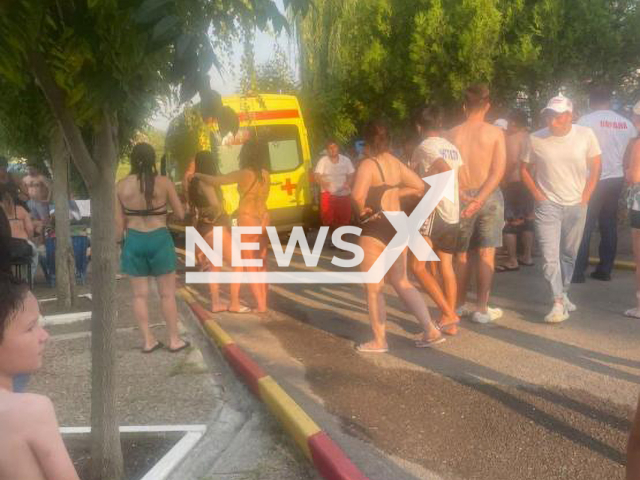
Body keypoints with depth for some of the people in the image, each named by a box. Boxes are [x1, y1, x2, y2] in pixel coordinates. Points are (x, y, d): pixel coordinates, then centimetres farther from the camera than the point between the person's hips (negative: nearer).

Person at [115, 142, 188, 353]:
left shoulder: (121, 186, -1)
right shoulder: (163, 182, -7)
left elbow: (119, 223, 2)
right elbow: (181, 214, -1)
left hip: (134, 241, 2)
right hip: (159, 239, -2)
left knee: (140, 294, 11)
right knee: (167, 293, 9)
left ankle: (148, 341, 17)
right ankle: (174, 340, 16)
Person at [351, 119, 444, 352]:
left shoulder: (368, 164, -15)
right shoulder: (397, 163, 7)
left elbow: (358, 195, -32)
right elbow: (419, 186, 17)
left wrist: (362, 210, -13)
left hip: (375, 231, -7)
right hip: (398, 226, 7)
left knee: (373, 287, 7)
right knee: (401, 282, 18)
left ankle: (379, 341, 17)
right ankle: (432, 331, 16)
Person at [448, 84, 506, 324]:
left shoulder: (452, 134, 0)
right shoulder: (495, 132, -4)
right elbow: (498, 171, -12)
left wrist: (464, 198, -10)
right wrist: (479, 200, -15)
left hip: (461, 199, 2)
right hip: (488, 196, -1)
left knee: (461, 254, 12)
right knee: (486, 254, 4)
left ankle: (460, 304, 21)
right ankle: (482, 309, 6)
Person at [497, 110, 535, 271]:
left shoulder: (512, 138, -12)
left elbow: (513, 161, -24)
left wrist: (504, 179, -15)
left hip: (514, 184, -8)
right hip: (529, 184, 8)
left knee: (509, 223, -3)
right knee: (527, 220, 15)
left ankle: (512, 261, -2)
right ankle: (527, 257, 23)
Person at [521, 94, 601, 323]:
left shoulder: (585, 135, -5)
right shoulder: (535, 139, -8)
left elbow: (595, 167, 4)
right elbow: (524, 169, 3)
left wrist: (585, 197, -2)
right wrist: (537, 194, -4)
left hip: (576, 205, 2)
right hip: (548, 205, -2)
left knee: (569, 254, 13)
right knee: (550, 255, -10)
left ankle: (563, 293, 32)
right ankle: (559, 303, -6)